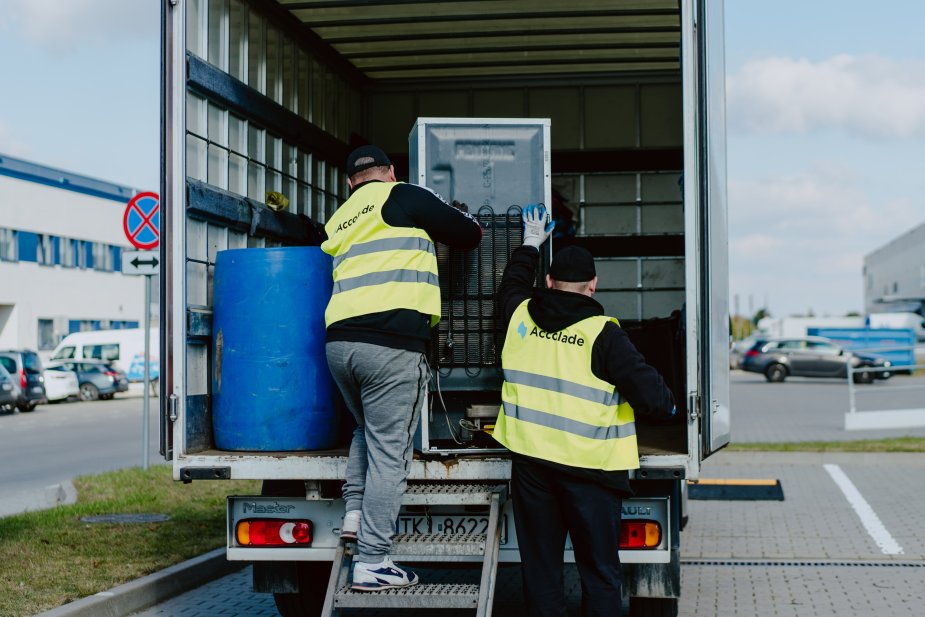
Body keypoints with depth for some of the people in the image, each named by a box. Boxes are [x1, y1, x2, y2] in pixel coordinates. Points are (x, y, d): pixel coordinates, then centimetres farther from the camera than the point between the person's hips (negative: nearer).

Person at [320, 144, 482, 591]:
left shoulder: (339, 221, 22)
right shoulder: (402, 197, 4)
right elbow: (467, 235, 11)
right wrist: (471, 228, 34)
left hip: (340, 341, 7)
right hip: (391, 343, -6)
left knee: (367, 430, 30)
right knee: (389, 452, -1)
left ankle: (354, 512, 18)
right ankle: (371, 564, 1)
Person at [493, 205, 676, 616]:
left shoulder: (521, 317, 3)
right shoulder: (602, 334, -12)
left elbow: (511, 285, 28)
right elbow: (649, 393, -13)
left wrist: (530, 243, 41)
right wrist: (667, 404, 10)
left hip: (530, 461, 5)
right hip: (588, 467, -4)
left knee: (540, 564, 13)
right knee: (599, 570, 4)